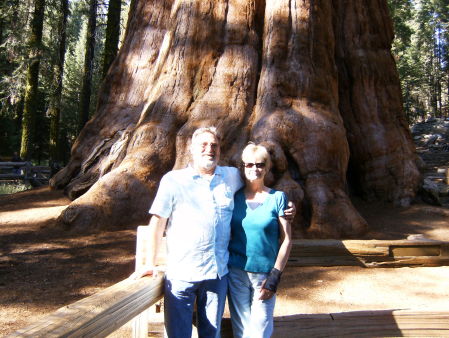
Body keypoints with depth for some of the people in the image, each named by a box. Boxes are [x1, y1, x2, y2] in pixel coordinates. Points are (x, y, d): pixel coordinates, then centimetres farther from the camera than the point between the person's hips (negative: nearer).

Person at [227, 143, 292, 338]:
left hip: (265, 274, -1)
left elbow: (286, 240, -3)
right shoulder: (234, 197, 3)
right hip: (236, 273, 2)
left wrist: (275, 277, -8)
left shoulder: (277, 198, -2)